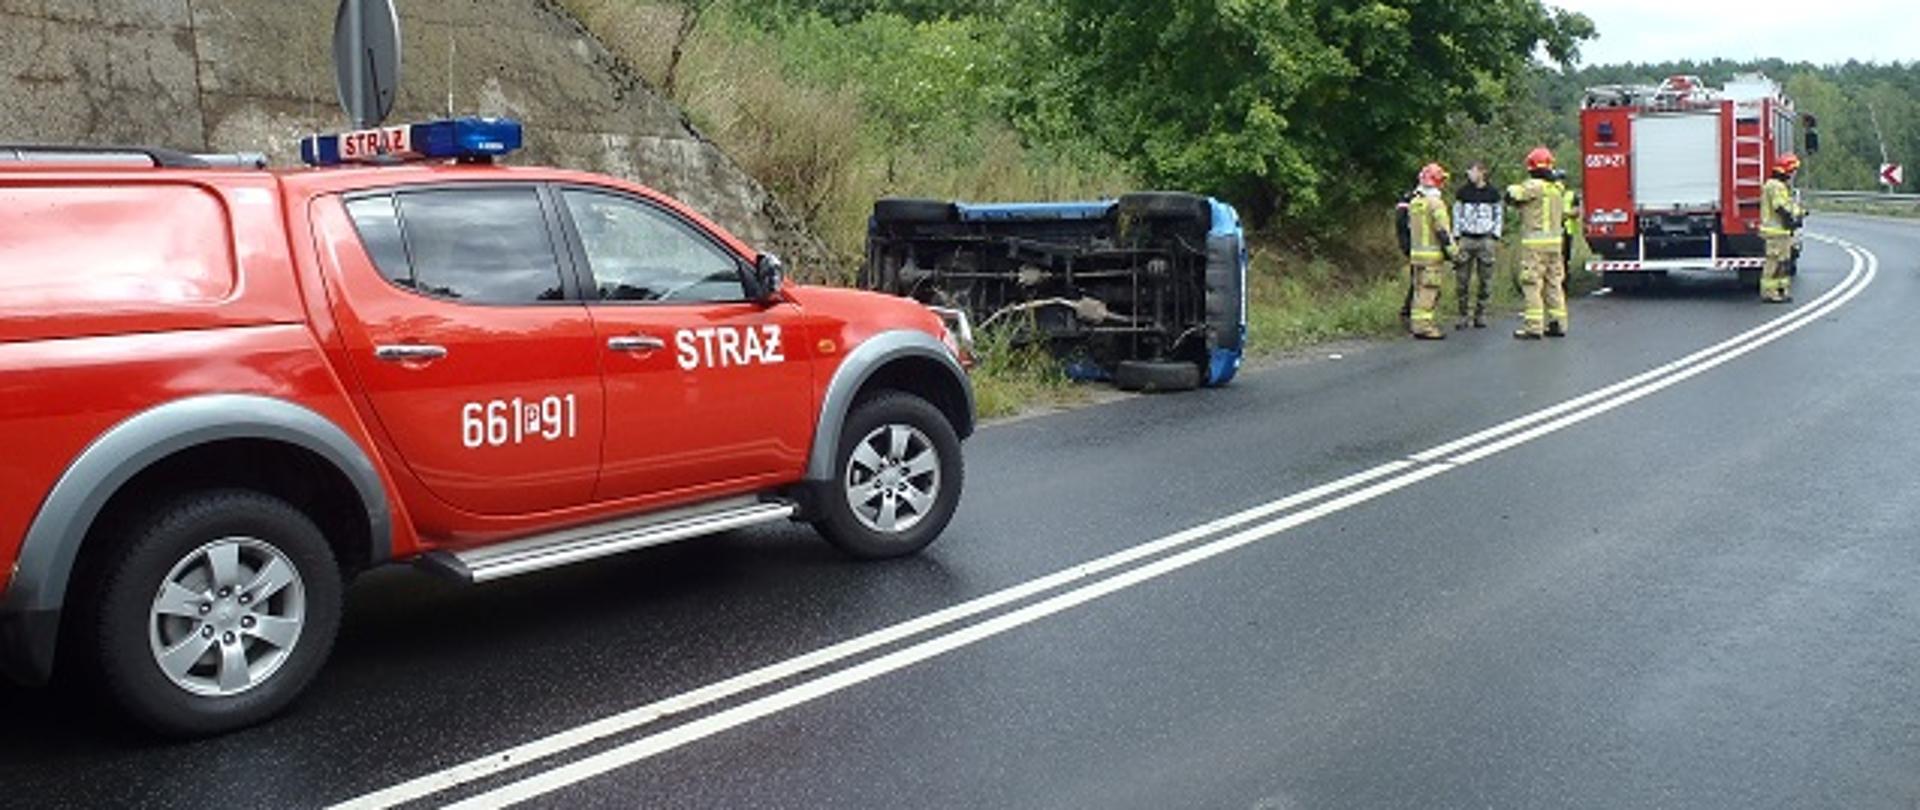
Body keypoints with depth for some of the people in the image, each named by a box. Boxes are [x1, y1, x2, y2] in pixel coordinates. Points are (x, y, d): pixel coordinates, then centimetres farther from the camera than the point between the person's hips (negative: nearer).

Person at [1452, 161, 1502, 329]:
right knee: (1462, 279, -2)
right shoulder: (1463, 192, 4)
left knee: (1485, 280, 2)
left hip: (1485, 239, 0)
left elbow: (1499, 214, 11)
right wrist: (1456, 236, 2)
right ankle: (1463, 316, 6)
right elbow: (1457, 213, 9)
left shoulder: (1492, 193, 3)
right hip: (1466, 239, 0)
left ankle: (1480, 315, 11)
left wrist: (1495, 236, 2)